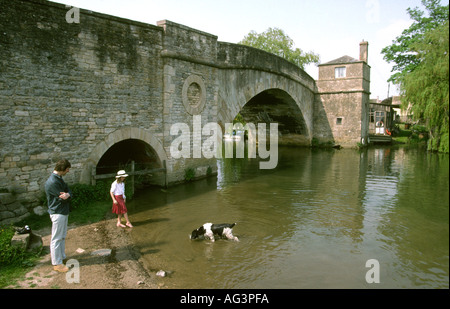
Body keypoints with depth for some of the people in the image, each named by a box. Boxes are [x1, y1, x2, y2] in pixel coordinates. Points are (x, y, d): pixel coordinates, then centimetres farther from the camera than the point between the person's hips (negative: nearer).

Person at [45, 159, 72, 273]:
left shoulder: (59, 179, 10)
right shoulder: (52, 182, -22)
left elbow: (69, 191, 4)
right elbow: (63, 199, -22)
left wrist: (68, 194, -18)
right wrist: (66, 196, -1)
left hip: (63, 212, 10)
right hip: (58, 213, -10)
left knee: (62, 237, 17)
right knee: (56, 238, -1)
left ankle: (62, 257, 29)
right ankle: (57, 263, 7)